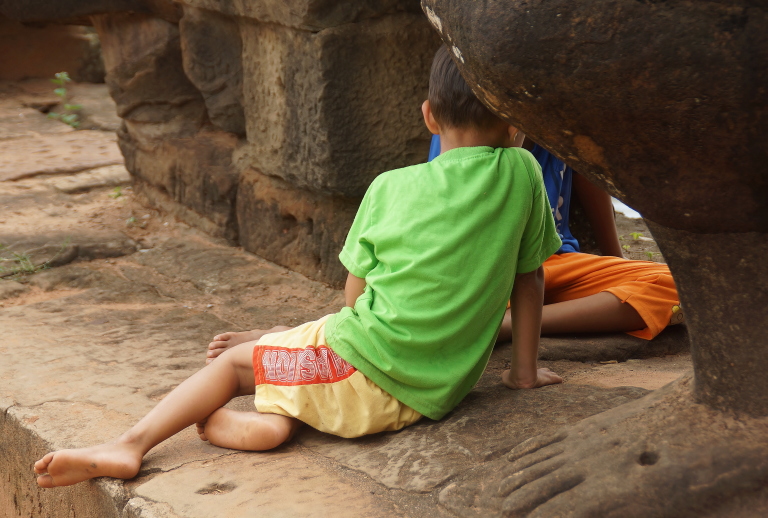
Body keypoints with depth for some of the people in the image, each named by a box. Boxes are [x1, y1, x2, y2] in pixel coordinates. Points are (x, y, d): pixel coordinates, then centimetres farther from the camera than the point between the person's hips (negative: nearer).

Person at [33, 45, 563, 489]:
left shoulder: (390, 188, 2)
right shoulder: (523, 172, 3)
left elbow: (356, 295, 8)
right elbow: (530, 278, 10)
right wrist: (525, 369, 20)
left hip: (361, 368, -2)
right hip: (433, 397, 3)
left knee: (233, 360, 16)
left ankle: (132, 443, 6)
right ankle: (276, 414, -8)